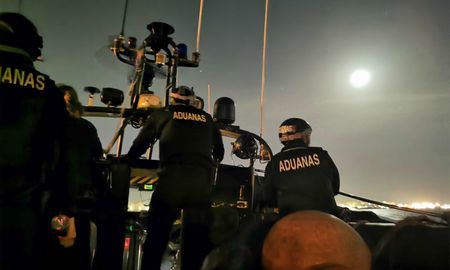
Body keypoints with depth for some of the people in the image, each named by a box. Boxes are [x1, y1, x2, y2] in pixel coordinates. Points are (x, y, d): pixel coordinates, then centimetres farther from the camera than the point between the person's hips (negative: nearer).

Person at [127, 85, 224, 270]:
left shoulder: (162, 114, 15)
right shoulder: (207, 119, 21)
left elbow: (138, 146, 20)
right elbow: (219, 153, 29)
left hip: (171, 181, -2)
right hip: (201, 183, 2)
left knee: (156, 238, 7)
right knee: (197, 242, 9)